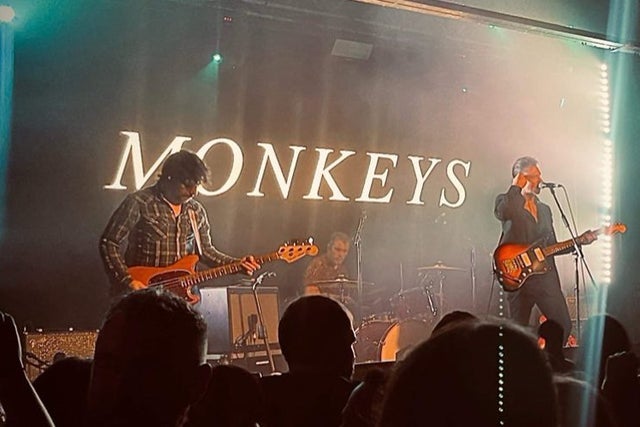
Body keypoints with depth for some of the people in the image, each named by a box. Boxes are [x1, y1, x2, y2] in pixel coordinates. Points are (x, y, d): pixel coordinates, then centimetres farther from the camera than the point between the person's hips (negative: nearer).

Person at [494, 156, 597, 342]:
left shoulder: (545, 209, 22)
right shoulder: (506, 201, 2)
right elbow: (503, 212, -25)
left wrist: (579, 241, 10)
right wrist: (516, 186, -11)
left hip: (546, 276, 6)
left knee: (564, 326, 1)